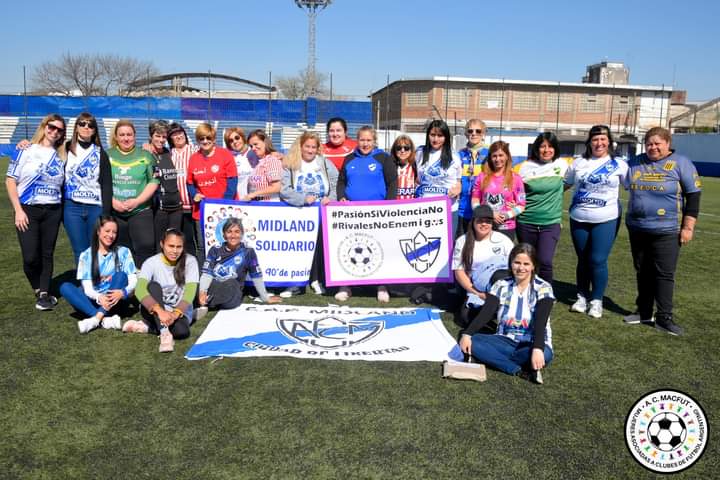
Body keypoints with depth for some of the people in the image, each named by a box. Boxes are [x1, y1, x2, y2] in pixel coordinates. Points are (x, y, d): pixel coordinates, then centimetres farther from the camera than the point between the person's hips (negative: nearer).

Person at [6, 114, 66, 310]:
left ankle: (44, 294, 14)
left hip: (52, 212, 3)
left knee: (47, 254, 5)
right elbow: (10, 180, -2)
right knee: (30, 257, -7)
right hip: (28, 210, -3)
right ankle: (38, 291, 15)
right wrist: (18, 210, -9)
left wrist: (63, 210, 2)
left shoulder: (60, 156, 10)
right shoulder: (26, 150, 0)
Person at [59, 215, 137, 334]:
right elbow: (87, 287, -5)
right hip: (93, 300, 1)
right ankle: (105, 320, -37)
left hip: (113, 301, -1)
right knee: (65, 287, -21)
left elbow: (133, 280, -7)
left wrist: (123, 292, -29)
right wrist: (99, 297, -28)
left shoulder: (123, 252, 1)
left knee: (121, 275, -25)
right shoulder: (86, 255, 2)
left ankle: (97, 318, -36)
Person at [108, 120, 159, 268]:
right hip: (114, 212, 1)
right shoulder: (107, 155, 8)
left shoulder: (145, 156, 5)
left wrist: (137, 201, -11)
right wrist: (113, 201, -9)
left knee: (146, 246, -12)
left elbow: (154, 181, 0)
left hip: (141, 211, -1)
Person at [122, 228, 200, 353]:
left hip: (180, 311, 0)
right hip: (154, 311, 1)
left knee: (181, 331, -34)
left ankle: (146, 326, -11)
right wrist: (160, 311, -45)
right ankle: (164, 334, -37)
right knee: (153, 285, -30)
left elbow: (190, 292, -21)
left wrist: (175, 313, -38)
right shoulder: (151, 262, -13)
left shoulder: (190, 261, -11)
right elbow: (140, 290, -29)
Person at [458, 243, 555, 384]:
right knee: (471, 342, -23)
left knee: (544, 354, -38)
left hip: (532, 344, -3)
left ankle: (493, 359, -21)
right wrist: (467, 334, -25)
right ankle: (519, 370, -30)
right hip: (505, 341, 3)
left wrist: (537, 349, -37)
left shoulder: (543, 288, -7)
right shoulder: (501, 286, 2)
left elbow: (540, 322, -20)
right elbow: (486, 313, -8)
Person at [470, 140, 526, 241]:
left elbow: (521, 206, 1)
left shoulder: (515, 178, 2)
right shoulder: (482, 176, 6)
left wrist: (505, 216, -15)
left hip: (506, 228, -1)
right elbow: (475, 201, 5)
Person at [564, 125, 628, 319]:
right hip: (579, 219, 2)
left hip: (606, 220, -2)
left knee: (598, 260, -6)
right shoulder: (579, 163, 6)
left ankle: (597, 300, 10)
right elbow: (564, 184, 14)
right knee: (583, 260, 10)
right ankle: (582, 296, 24)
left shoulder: (619, 164, 1)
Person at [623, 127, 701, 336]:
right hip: (637, 229, 5)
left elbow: (693, 196, -6)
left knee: (664, 274, -3)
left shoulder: (681, 164, -5)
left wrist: (688, 227, -10)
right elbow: (628, 187, 20)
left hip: (666, 231, -4)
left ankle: (664, 317, 3)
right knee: (643, 272, 11)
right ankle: (644, 312, 22)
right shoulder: (636, 163, 7)